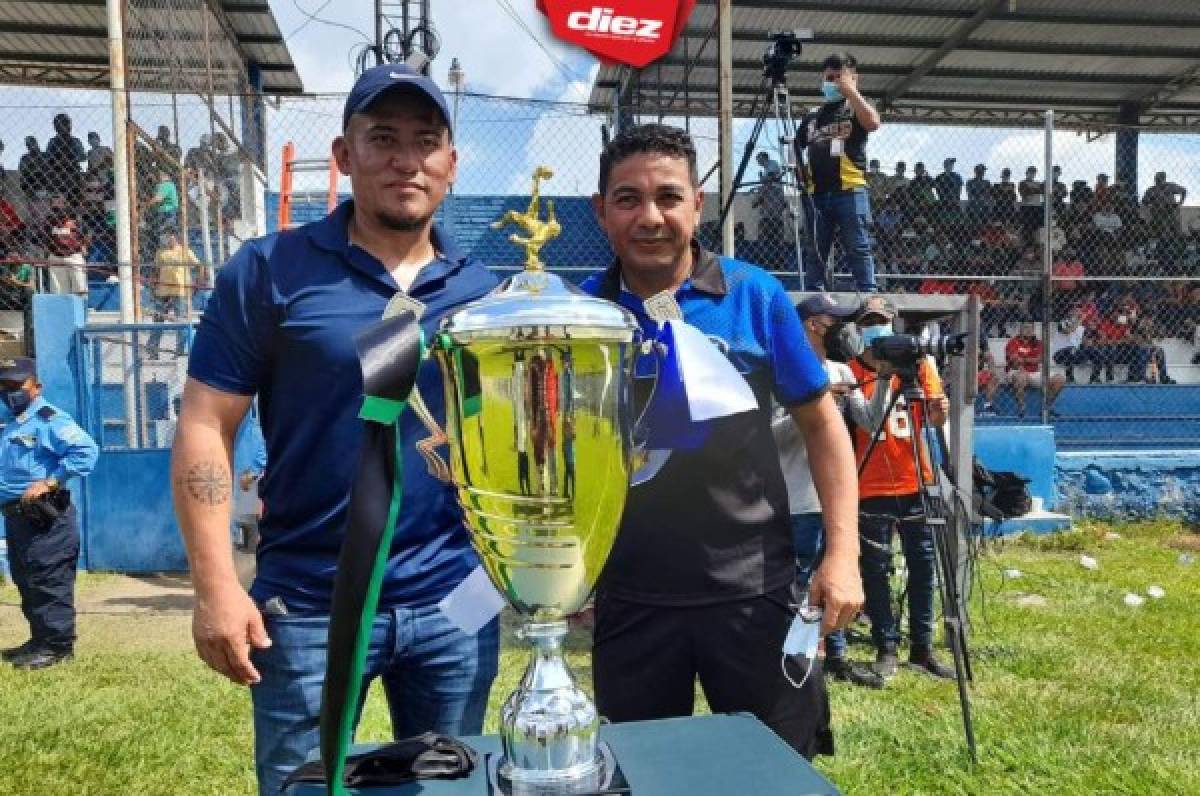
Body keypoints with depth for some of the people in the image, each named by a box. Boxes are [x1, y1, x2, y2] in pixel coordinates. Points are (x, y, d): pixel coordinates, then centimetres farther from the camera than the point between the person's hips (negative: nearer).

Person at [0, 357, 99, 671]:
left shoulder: (49, 419, -11)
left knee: (48, 583, -5)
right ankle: (40, 640, 28)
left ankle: (57, 645, 2)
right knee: (26, 582, 17)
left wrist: (49, 482, -23)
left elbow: (86, 451, -25)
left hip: (45, 516, -10)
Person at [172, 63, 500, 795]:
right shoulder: (271, 271, -5)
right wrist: (217, 585, -12)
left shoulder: (485, 292, 4)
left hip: (456, 603, 3)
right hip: (308, 606, -2)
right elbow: (205, 427, -6)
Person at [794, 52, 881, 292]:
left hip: (850, 190, -4)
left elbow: (873, 122, -13)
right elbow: (796, 148, 25)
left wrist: (850, 90, -8)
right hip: (817, 192, 4)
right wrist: (801, 173, 5)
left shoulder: (856, 109, 9)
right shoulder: (812, 117, 21)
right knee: (814, 252, 4)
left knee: (858, 250, -6)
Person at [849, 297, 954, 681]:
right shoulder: (851, 371, 0)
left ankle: (922, 648, 19)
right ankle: (886, 648, 17)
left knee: (922, 567, 8)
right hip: (871, 487, -2)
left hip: (916, 482, 2)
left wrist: (939, 410, -23)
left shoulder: (919, 363, 4)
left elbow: (936, 418, 0)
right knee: (875, 570, 4)